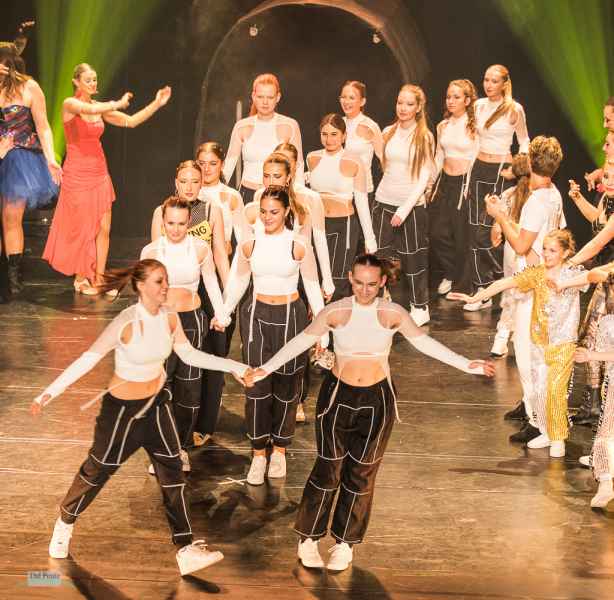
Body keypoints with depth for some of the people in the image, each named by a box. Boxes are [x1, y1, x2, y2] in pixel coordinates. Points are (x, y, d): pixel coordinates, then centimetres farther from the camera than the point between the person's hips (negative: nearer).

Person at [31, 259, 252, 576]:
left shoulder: (169, 318, -9)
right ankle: (65, 521, 39)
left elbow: (189, 355, 4)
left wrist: (235, 367, 2)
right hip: (122, 407, -5)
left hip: (156, 403, 5)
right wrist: (50, 392, -33)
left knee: (172, 472, 1)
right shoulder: (126, 323, -27)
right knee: (98, 469, 12)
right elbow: (89, 358, -26)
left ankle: (186, 549, 4)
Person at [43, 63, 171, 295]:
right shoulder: (69, 104, -8)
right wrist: (119, 103, -19)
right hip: (77, 173, -5)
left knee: (104, 229, 2)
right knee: (81, 229, 2)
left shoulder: (100, 108, 9)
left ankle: (99, 279, 9)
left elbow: (131, 121, 7)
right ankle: (81, 278, 16)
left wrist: (156, 104, -1)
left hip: (99, 173, 6)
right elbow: (90, 110, -29)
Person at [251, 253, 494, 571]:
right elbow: (301, 342, -3)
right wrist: (266, 368, -8)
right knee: (328, 470, 0)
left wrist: (466, 365, 1)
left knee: (361, 474, 7)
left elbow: (424, 343, 3)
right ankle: (308, 540, 14)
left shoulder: (393, 314, -5)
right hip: (338, 396, -1)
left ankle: (345, 544, 21)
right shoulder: (335, 312, -8)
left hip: (377, 401, 1)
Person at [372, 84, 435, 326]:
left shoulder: (424, 137, -6)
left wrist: (405, 209, -16)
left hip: (411, 206, -4)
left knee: (413, 259, 4)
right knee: (380, 256, 5)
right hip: (384, 202, 4)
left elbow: (424, 177, -10)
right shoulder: (388, 132, 5)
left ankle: (420, 308, 19)